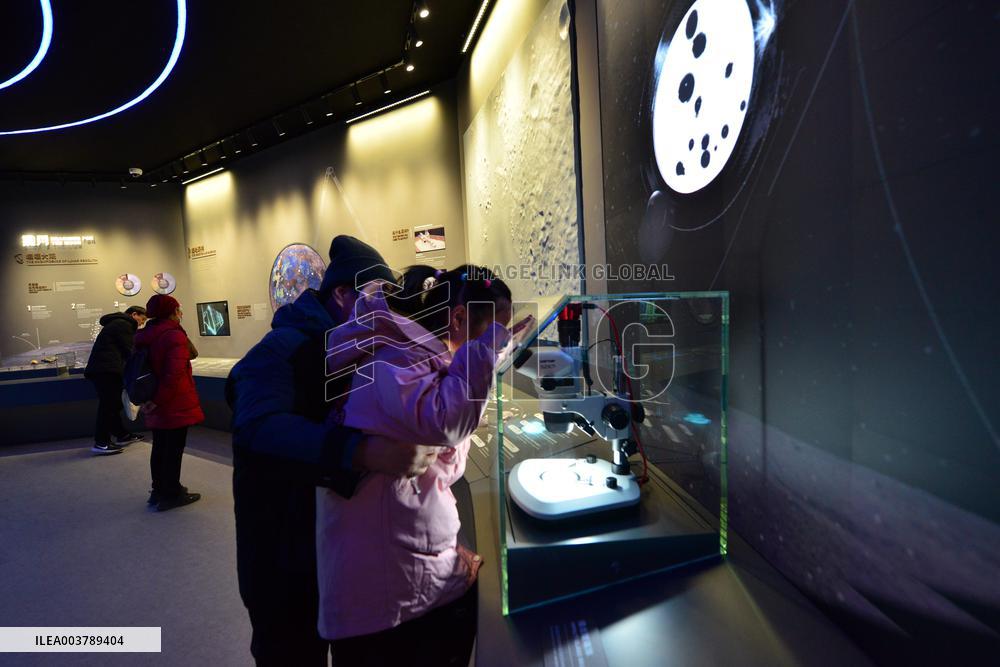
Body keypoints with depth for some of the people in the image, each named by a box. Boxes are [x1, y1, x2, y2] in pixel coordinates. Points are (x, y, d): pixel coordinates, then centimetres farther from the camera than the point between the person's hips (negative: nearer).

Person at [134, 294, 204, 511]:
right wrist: (157, 401, -18)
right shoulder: (175, 335, -17)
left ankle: (159, 491, 29)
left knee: (159, 447, 18)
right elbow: (174, 373, -26)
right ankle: (171, 495, 7)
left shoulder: (146, 336, 8)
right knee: (174, 449, 0)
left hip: (157, 405, 8)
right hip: (175, 404, -8)